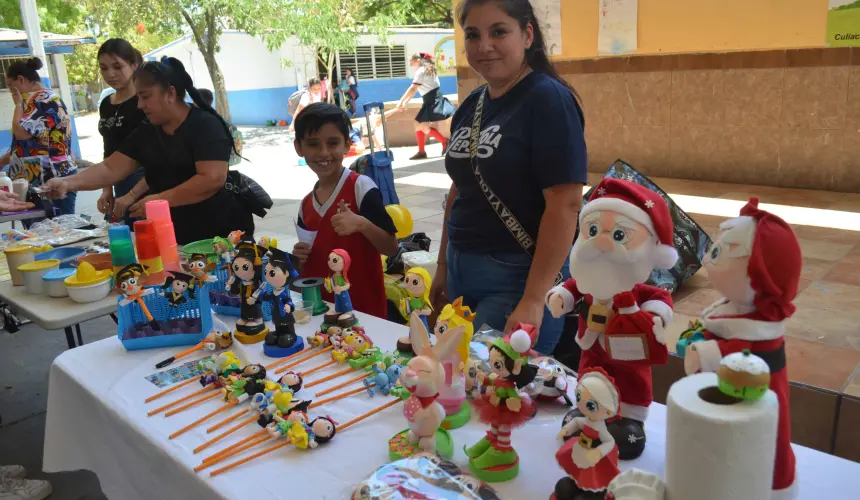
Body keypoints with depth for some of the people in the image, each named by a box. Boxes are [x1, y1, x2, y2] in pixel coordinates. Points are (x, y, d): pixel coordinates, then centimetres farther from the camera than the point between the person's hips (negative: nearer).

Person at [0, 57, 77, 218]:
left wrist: (18, 104, -4)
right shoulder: (41, 99, 21)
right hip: (41, 182, 10)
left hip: (52, 183, -10)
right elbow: (29, 145, 27)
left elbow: (21, 132, -20)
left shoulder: (44, 99, -10)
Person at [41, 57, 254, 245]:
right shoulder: (145, 133, 8)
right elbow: (110, 169, 5)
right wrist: (68, 183, -10)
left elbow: (213, 179, -24)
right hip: (175, 237, 6)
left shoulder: (205, 125, -13)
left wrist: (160, 200, -21)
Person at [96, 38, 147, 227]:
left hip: (149, 189, -6)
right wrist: (107, 190, 8)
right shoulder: (105, 105, 13)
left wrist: (133, 195, -17)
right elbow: (110, 153, 20)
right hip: (121, 190, 6)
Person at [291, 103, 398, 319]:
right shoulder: (305, 205, 7)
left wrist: (361, 224, -24)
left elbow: (391, 249, -10)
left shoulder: (361, 187, -9)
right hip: (321, 308, 5)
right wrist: (301, 257, -2)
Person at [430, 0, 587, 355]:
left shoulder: (549, 100, -14)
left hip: (518, 278, -7)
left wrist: (533, 301, -23)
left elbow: (565, 205, -20)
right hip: (462, 271, 7)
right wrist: (443, 267, 17)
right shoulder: (470, 107, 8)